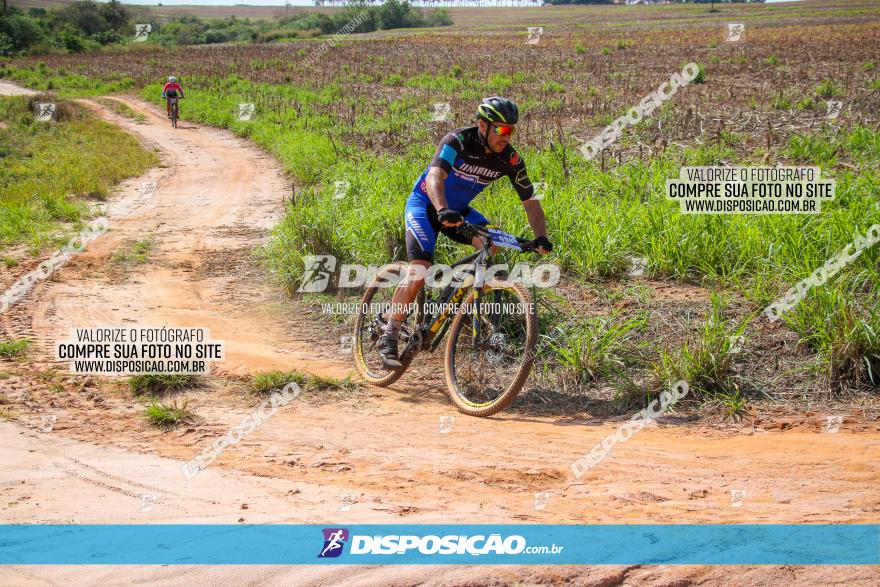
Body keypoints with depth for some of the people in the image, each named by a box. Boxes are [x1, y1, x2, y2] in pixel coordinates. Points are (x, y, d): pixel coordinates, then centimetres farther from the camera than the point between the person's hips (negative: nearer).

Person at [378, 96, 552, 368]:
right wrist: (443, 211, -62)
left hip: (458, 210, 5)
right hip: (424, 205, -5)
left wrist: (541, 236, -26)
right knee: (419, 274, -21)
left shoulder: (509, 158, -14)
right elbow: (434, 178, -43)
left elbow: (530, 201, -9)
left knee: (491, 243, -25)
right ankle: (388, 338, -8)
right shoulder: (458, 141, -28)